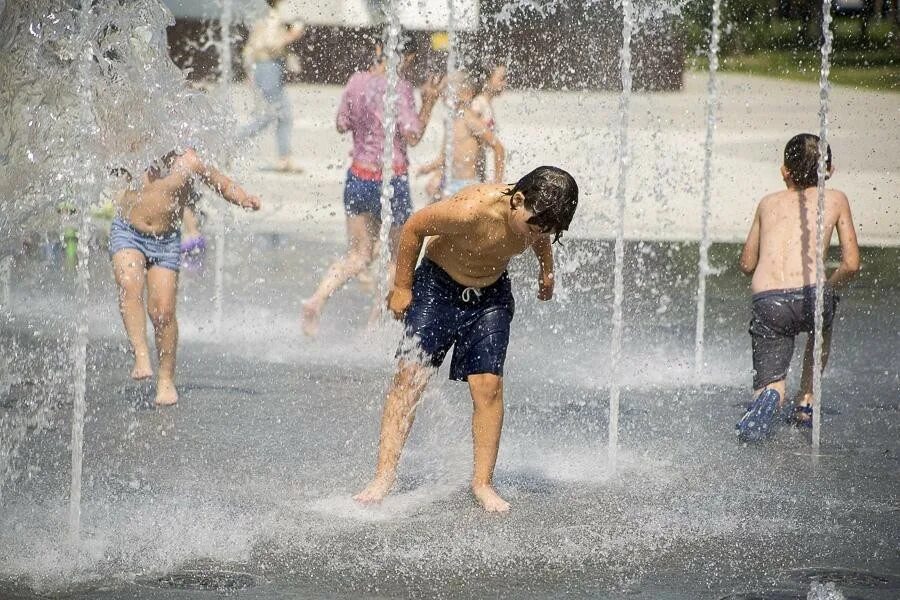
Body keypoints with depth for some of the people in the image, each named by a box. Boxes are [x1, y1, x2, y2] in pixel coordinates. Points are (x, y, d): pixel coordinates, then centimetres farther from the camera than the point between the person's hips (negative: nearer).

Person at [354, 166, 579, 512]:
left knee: (488, 385, -8)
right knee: (409, 377, -12)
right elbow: (413, 228, -19)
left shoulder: (539, 214, -18)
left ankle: (482, 482, 2)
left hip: (491, 295, 4)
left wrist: (546, 271, 20)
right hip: (439, 287, -4)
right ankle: (383, 478, -11)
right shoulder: (471, 209, -35)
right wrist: (402, 287, -11)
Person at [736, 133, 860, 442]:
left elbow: (747, 264, 29)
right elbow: (851, 265, 13)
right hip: (811, 297, -1)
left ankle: (769, 397, -24)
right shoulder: (835, 199, 18)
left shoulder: (768, 203, 24)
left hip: (767, 303, 1)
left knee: (770, 383, 12)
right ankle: (804, 405, 29)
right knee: (822, 329, 36)